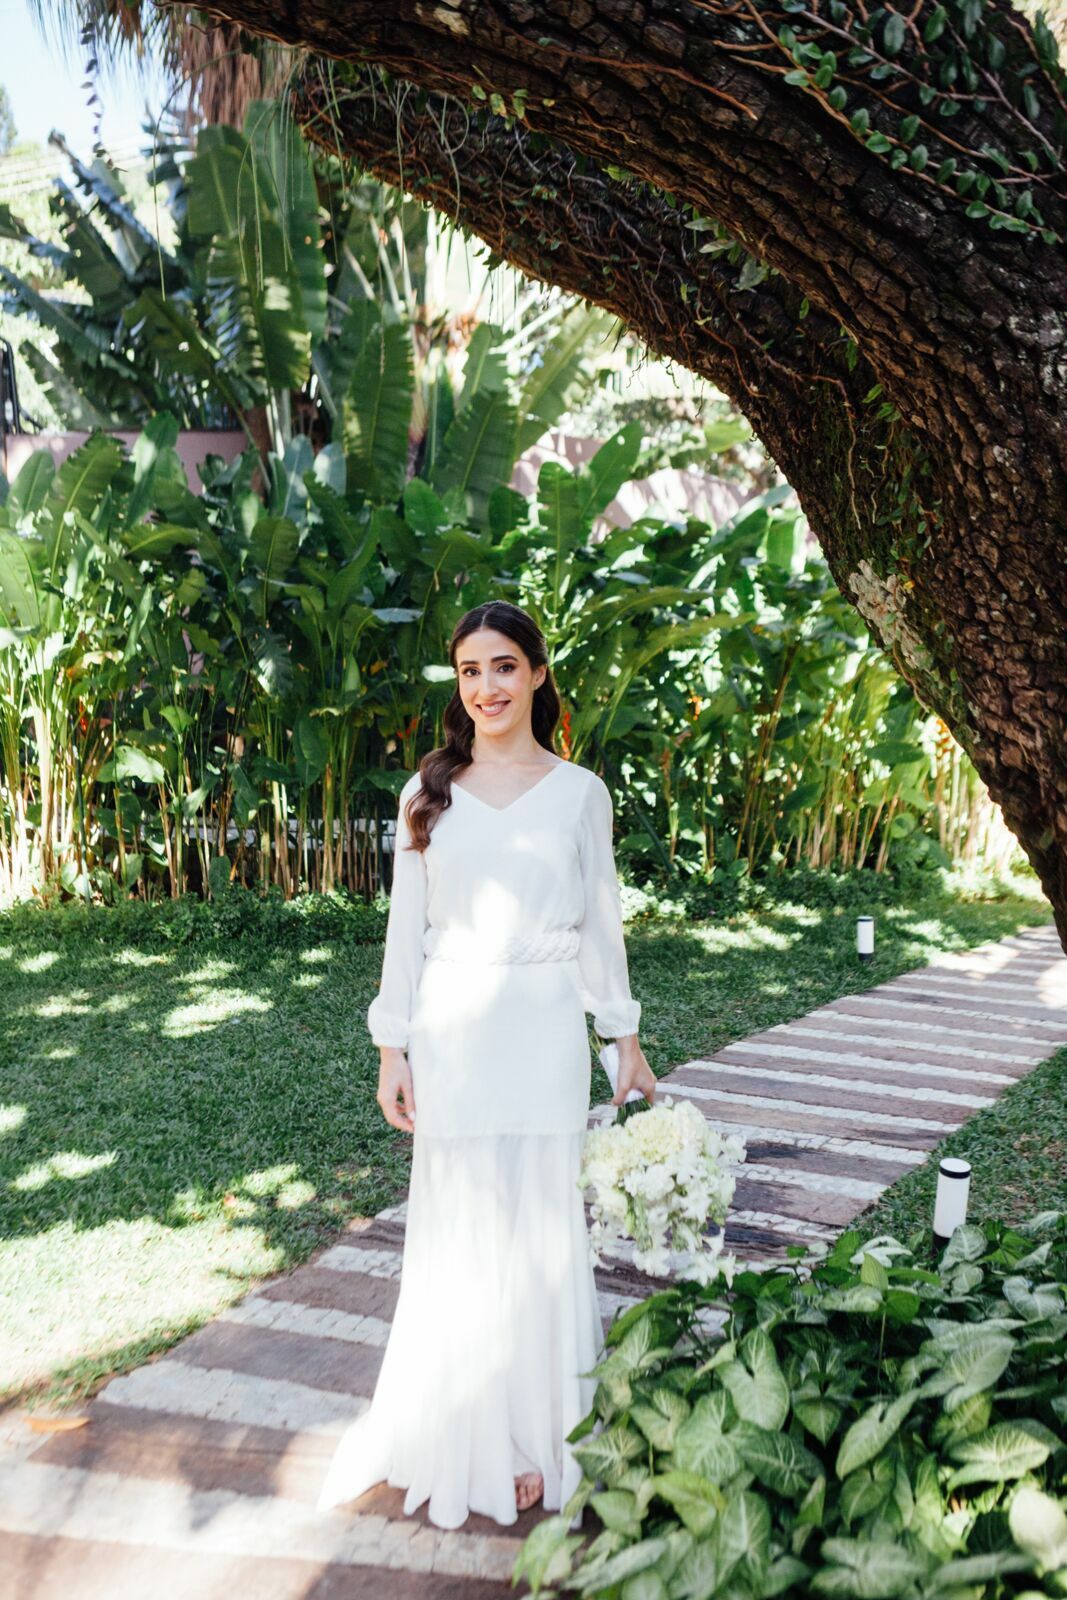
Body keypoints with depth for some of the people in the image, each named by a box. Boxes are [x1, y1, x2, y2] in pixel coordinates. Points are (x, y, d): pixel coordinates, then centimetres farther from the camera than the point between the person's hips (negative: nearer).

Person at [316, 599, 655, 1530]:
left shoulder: (579, 790, 2)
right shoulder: (427, 792, 4)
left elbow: (600, 923, 6)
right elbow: (406, 927, 6)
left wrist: (626, 1042, 8)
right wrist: (391, 1049, 2)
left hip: (543, 1028, -1)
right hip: (449, 1026, 1)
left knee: (539, 1227, 6)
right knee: (455, 1228, 8)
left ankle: (535, 1432, 25)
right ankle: (459, 1429, 27)